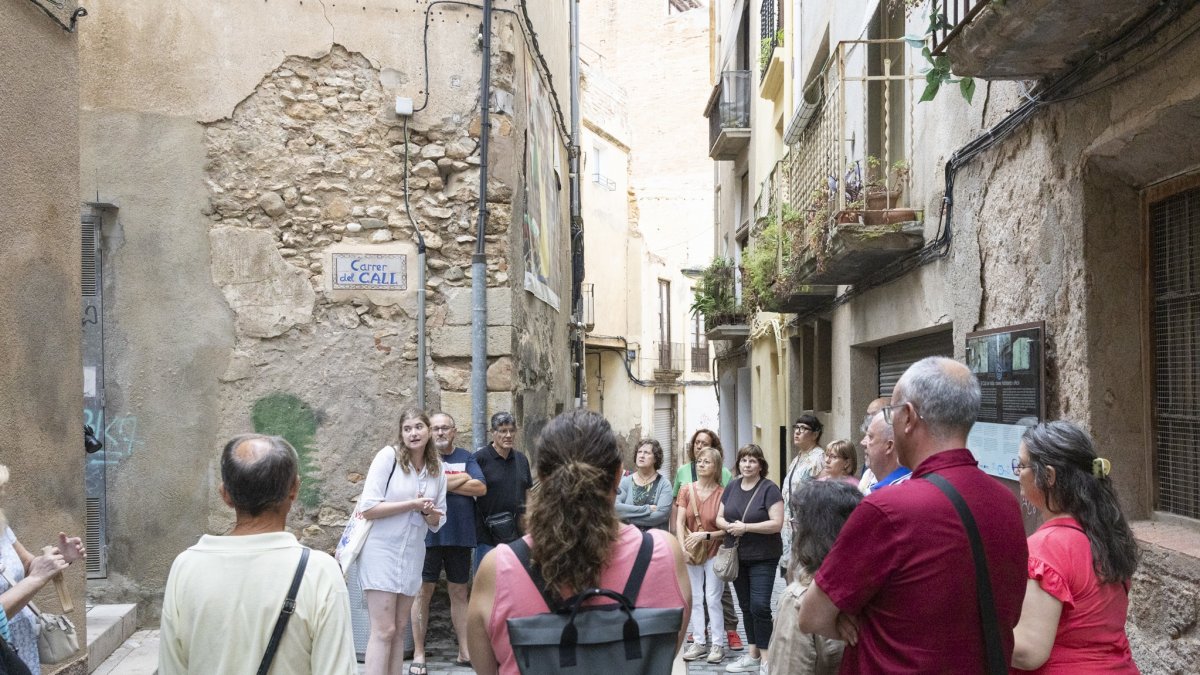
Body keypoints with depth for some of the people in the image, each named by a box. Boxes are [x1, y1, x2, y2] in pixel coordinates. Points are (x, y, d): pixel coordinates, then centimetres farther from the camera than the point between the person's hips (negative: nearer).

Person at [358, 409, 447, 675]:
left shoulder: (437, 470, 6)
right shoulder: (388, 456, -10)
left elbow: (437, 523, 12)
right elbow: (368, 508, -16)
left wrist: (429, 512, -11)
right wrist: (413, 504, -17)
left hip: (412, 555, 5)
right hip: (381, 551, -5)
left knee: (400, 628, 11)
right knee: (384, 630, -7)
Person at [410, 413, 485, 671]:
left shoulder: (466, 457, 9)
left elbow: (481, 488, -5)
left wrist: (443, 483, -10)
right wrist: (462, 479, -9)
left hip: (461, 535, 3)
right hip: (428, 535, -3)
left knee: (459, 593, 11)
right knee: (423, 592, 3)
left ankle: (465, 651, 18)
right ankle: (418, 653, 12)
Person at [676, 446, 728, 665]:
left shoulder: (722, 493, -10)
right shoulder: (687, 490, -1)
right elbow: (680, 522, -4)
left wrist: (706, 535, -21)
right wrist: (682, 547, -15)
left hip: (714, 551, -3)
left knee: (713, 599, -1)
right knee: (695, 599, 9)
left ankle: (718, 644, 10)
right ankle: (699, 643, 17)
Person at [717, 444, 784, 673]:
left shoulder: (769, 489, -10)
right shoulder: (732, 487, 8)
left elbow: (777, 524, -17)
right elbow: (719, 518, 11)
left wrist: (745, 527, -21)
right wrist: (729, 526, -12)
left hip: (763, 558, -6)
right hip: (738, 557, 6)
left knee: (760, 606, -10)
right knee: (746, 607, 12)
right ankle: (753, 655, 22)